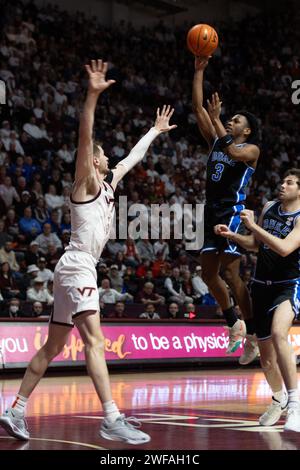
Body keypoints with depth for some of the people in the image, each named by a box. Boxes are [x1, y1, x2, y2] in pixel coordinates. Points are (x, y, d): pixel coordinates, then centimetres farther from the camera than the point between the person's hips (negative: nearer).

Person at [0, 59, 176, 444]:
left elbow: (131, 158, 36)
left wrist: (156, 130, 46)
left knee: (52, 347, 11)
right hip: (77, 267, -10)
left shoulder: (108, 183, 20)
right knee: (94, 341, -18)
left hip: (80, 269, 10)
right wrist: (93, 95, -31)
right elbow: (84, 137, -19)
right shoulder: (86, 181, -3)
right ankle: (112, 420, -26)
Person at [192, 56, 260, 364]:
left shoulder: (251, 149, 0)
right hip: (212, 212, 7)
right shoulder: (216, 141, 17)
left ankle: (253, 334, -5)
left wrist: (216, 120, -18)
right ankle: (234, 324, 21)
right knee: (209, 274, 6)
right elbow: (198, 108, 13)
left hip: (233, 213, -7)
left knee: (230, 275, -12)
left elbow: (234, 152, -24)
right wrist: (199, 70, 7)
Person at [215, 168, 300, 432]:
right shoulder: (269, 208, 7)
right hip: (262, 285, 7)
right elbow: (255, 244, 18)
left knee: (278, 333, -33)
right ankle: (278, 400, 37)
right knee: (265, 349, 13)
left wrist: (253, 226, -27)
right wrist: (231, 236, 2)